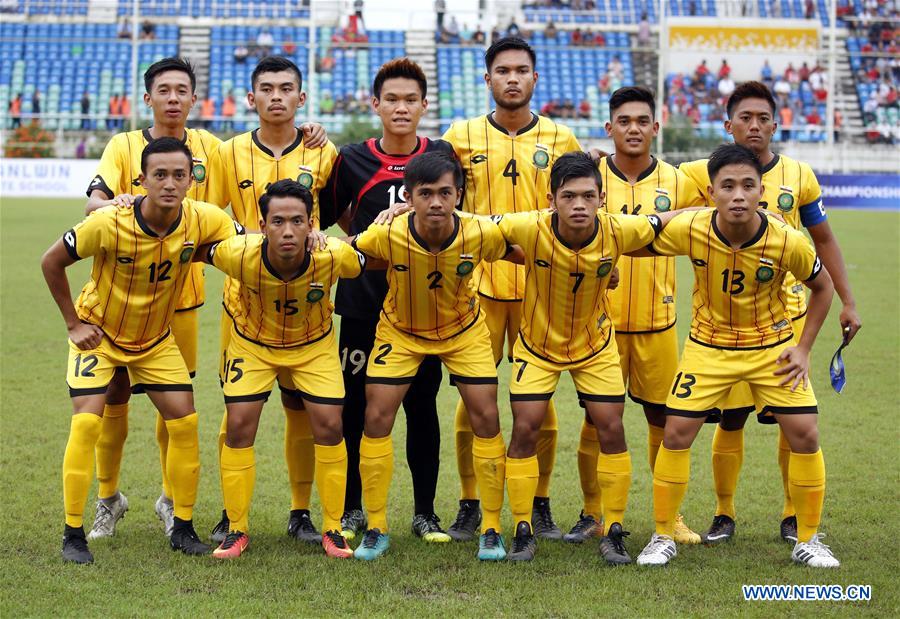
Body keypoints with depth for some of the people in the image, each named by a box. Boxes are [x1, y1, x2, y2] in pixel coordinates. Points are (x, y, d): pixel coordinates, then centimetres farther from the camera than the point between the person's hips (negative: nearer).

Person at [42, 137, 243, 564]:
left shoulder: (202, 220, -21)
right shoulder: (109, 224, -29)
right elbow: (52, 262, -15)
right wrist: (74, 323, -12)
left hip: (156, 338, 4)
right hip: (98, 332, -3)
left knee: (184, 421, -4)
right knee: (87, 423, -15)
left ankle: (182, 528, 10)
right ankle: (73, 534, -4)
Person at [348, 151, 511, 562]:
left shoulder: (482, 234, -30)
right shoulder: (388, 235, -32)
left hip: (463, 329, 0)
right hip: (400, 331, 0)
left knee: (486, 418, -5)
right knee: (376, 417, -6)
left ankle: (491, 530, 9)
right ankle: (376, 529, 9)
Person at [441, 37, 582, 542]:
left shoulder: (561, 140, 6)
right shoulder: (462, 136, 4)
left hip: (541, 286, 0)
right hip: (480, 285, 0)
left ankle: (540, 506, 15)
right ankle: (470, 506, 12)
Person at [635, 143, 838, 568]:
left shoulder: (788, 241, -23)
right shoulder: (689, 231, -23)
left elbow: (823, 286, -4)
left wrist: (803, 348, -6)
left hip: (772, 346, 0)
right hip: (709, 346, 0)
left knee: (804, 434, -7)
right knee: (676, 432, -6)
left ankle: (807, 541, 12)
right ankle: (663, 537, 11)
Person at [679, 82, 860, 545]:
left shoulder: (799, 176, 3)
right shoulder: (707, 173, -2)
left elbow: (823, 240, 13)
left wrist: (847, 302, 11)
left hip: (788, 312, 1)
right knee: (730, 418, 1)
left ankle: (793, 516, 16)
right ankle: (724, 515, 16)